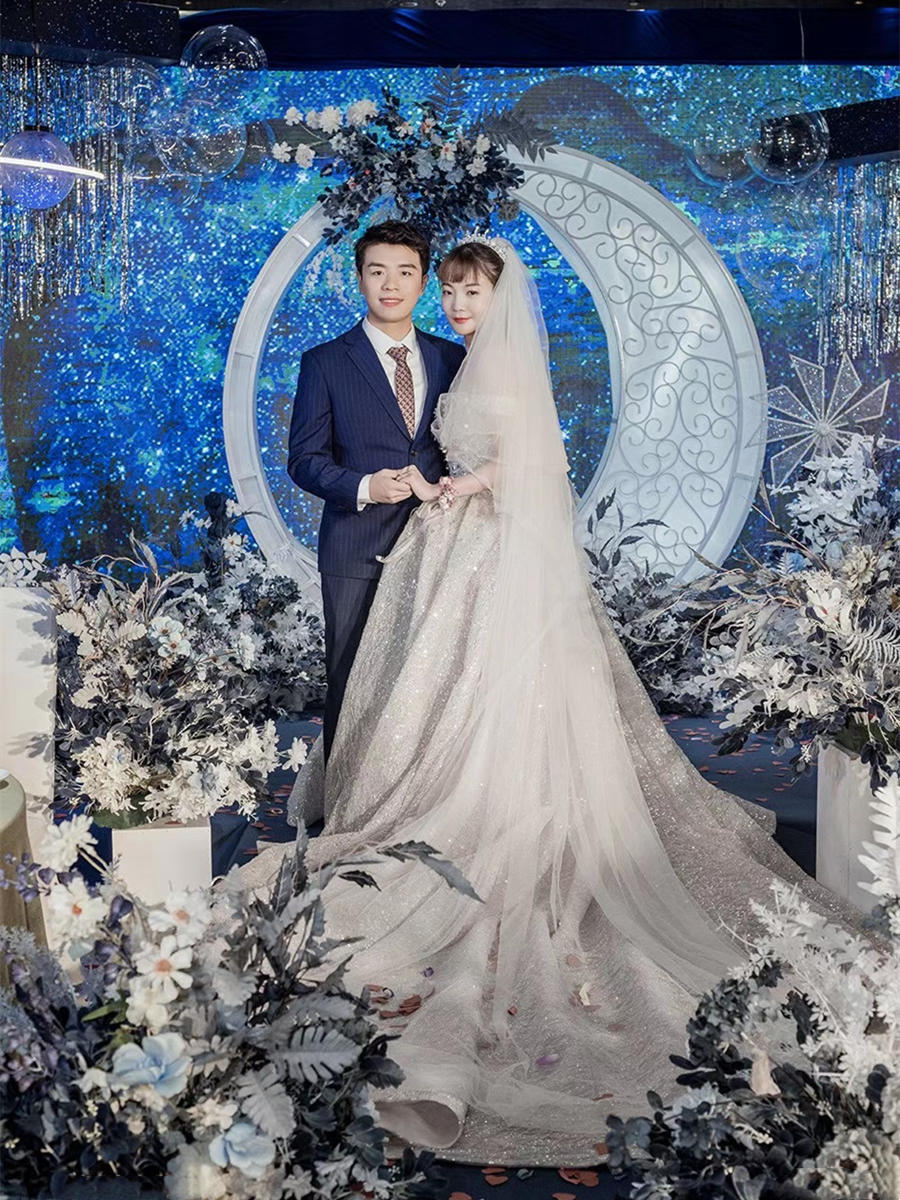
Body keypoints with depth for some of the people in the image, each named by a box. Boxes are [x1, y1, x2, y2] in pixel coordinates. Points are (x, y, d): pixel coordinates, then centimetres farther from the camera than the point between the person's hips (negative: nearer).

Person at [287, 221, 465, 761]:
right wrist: (364, 487, -19)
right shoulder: (325, 363, 0)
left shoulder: (451, 359, 9)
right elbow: (304, 459, -3)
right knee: (351, 685, 4)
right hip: (357, 553, -3)